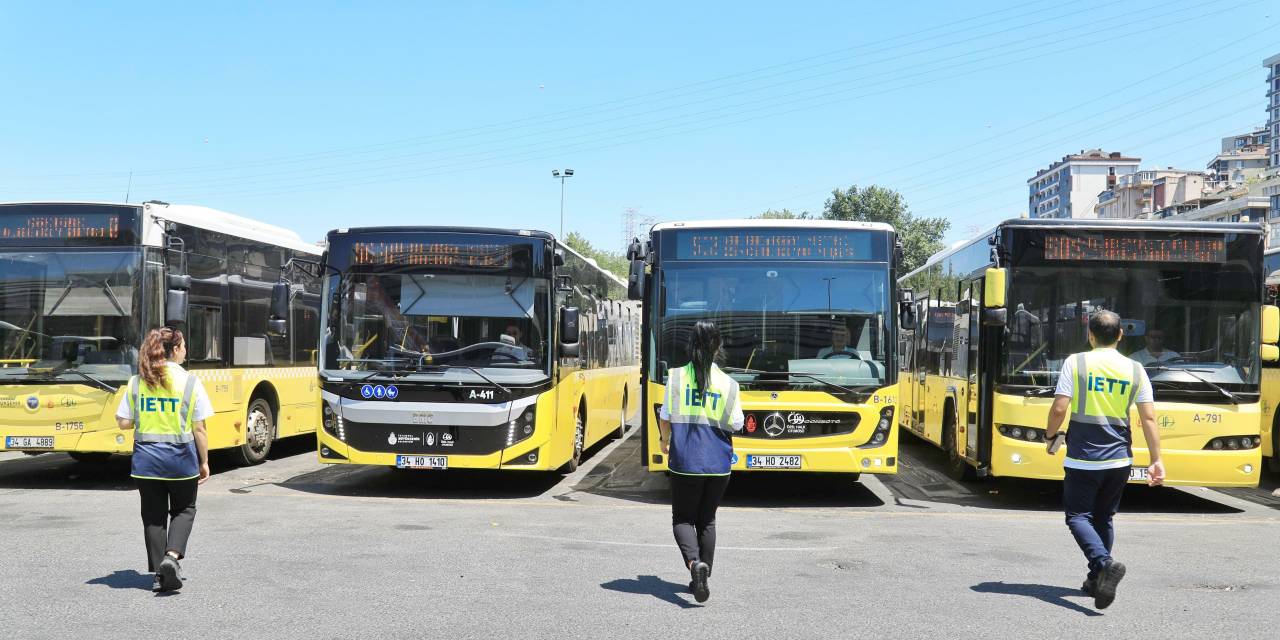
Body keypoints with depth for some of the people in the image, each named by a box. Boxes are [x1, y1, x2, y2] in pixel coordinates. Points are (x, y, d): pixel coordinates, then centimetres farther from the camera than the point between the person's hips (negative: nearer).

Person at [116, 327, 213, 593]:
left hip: (146, 457, 2)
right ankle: (172, 556, -6)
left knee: (153, 515, 13)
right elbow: (199, 428, -7)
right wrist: (204, 462, 3)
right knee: (184, 510, 16)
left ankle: (159, 573, 14)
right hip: (180, 456, -2)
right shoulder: (190, 382, -8)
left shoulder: (137, 382, -1)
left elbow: (123, 422, -1)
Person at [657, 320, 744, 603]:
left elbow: (665, 418, 0)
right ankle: (702, 578, 19)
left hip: (685, 461, -2)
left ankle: (695, 562, -18)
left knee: (682, 519, 9)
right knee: (707, 520, 18)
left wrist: (665, 442, 19)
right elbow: (736, 424, 1)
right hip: (718, 463, 2)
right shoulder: (728, 383, -4)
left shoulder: (676, 377, -6)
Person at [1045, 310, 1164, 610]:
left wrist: (1050, 435, 6)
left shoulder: (1075, 363, -7)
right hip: (1119, 460, 4)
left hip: (1083, 459, -4)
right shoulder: (1135, 370, 3)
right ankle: (1096, 580, 21)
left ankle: (1105, 563, -22)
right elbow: (1149, 418, 0)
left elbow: (1059, 408, -12)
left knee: (1078, 516, 3)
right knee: (1103, 518, 18)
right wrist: (1156, 460, 6)